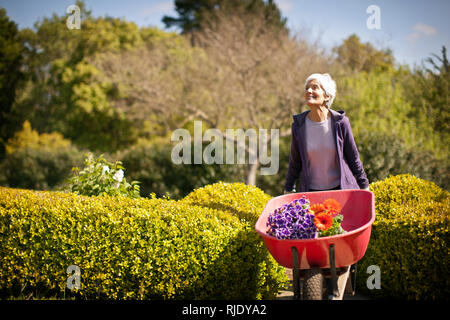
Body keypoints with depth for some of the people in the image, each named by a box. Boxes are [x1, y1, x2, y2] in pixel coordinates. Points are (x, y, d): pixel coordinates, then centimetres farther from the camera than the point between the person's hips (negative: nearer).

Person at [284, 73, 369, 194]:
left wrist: (364, 186, 7)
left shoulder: (341, 122, -7)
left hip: (341, 188, -1)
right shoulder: (299, 125, -4)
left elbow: (353, 158, 3)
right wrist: (288, 189, 11)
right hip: (310, 190, 1)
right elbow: (295, 162, 8)